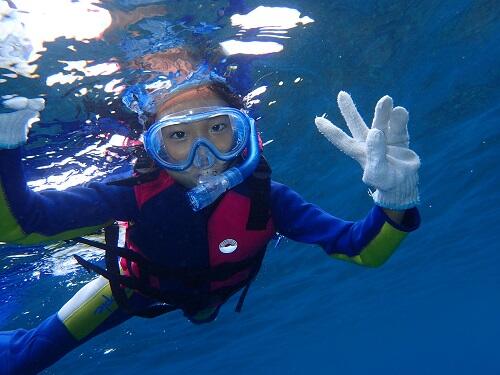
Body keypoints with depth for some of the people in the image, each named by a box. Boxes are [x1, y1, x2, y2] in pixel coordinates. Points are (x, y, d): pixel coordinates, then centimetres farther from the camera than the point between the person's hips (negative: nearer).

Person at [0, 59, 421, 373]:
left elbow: (361, 249, -40)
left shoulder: (264, 198, -36)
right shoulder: (137, 193, -40)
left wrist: (394, 202, -61)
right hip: (139, 288, -2)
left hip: (208, 294, 2)